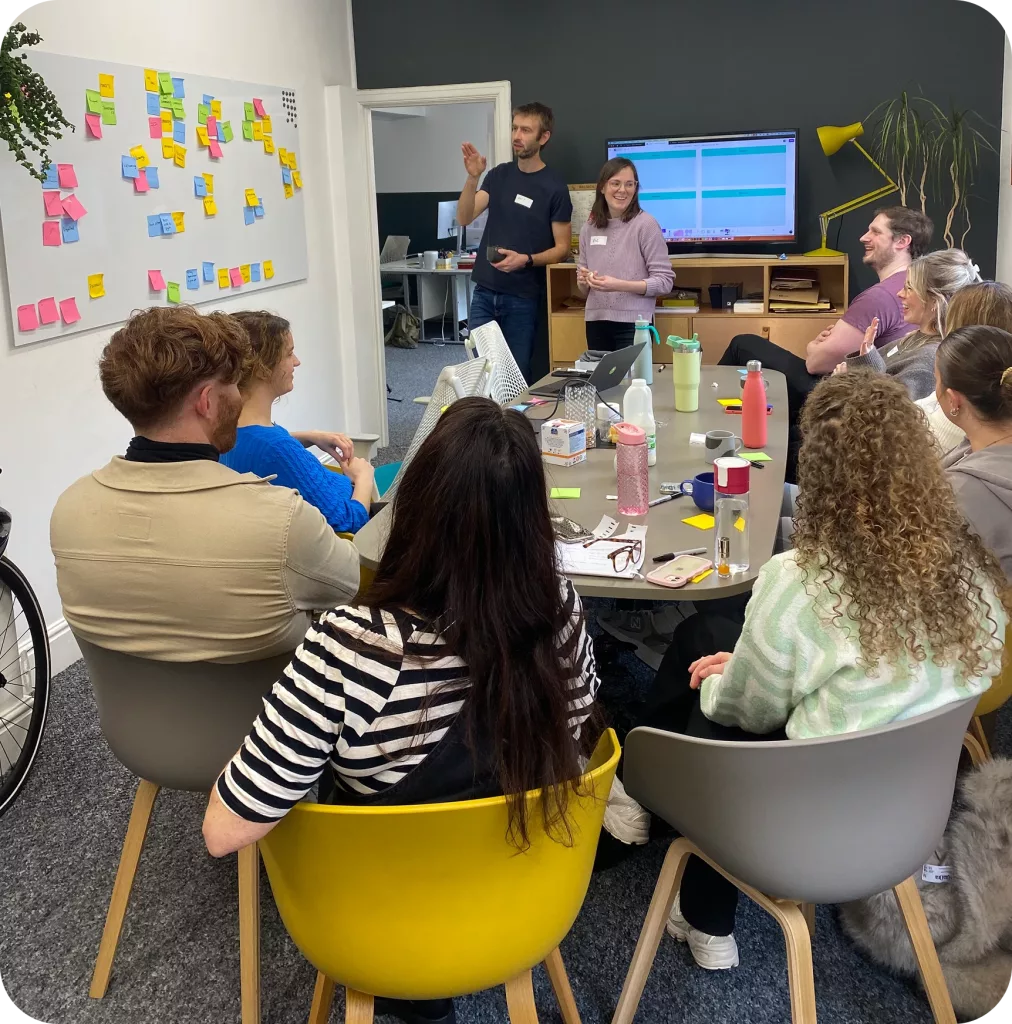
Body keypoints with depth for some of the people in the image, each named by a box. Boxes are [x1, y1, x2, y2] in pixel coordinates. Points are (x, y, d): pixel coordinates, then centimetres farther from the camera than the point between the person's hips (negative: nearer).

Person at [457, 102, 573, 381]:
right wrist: (472, 178, -18)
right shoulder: (499, 175, 7)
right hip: (484, 291, 4)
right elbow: (464, 218, -2)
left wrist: (527, 260, -22)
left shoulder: (554, 187, -6)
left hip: (522, 297, -4)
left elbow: (562, 248, -5)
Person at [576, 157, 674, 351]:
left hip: (633, 323, -4)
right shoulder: (589, 228, 8)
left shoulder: (645, 224, -7)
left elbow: (665, 281, -10)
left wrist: (619, 285, -20)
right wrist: (583, 282, -6)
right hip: (596, 322, 5)